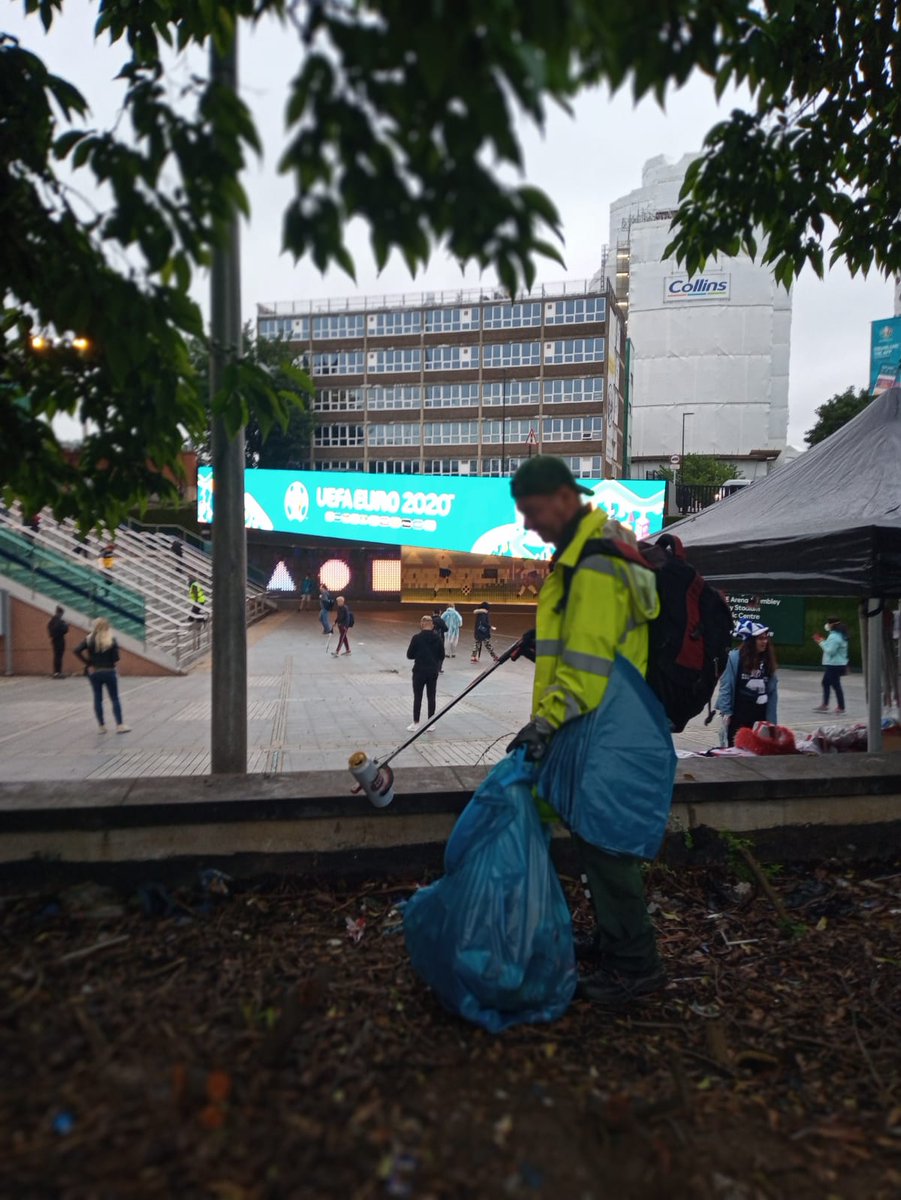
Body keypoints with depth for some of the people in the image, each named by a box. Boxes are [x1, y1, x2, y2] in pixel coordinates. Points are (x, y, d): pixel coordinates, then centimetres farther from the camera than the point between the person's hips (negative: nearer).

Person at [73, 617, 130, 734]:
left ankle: (102, 726, 12)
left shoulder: (89, 639, -3)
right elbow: (116, 657, -14)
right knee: (115, 699, 6)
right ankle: (120, 725, 4)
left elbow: (77, 651, -13)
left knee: (98, 699, 10)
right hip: (109, 672, -2)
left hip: (94, 672, 2)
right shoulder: (111, 640, -10)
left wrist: (88, 662, -6)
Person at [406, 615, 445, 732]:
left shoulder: (417, 638, -13)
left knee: (417, 698, 6)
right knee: (431, 697, 11)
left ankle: (416, 723, 9)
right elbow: (442, 656, 2)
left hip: (419, 671, -3)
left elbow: (409, 655, -7)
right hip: (433, 672, 3)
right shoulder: (438, 638, -4)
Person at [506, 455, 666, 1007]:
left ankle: (636, 964, 15)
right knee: (596, 834, 19)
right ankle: (614, 939, 35)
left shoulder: (594, 564, -21)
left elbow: (589, 658, -26)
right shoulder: (585, 551, 13)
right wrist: (546, 640, 15)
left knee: (604, 841, -1)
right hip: (599, 723, 11)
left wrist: (548, 720, -27)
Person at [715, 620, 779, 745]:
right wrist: (726, 711, -13)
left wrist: (771, 719, 2)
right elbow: (726, 685, -11)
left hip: (760, 715, 4)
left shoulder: (768, 661, 3)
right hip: (738, 713, -4)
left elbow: (773, 691, 4)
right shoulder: (735, 657, -12)